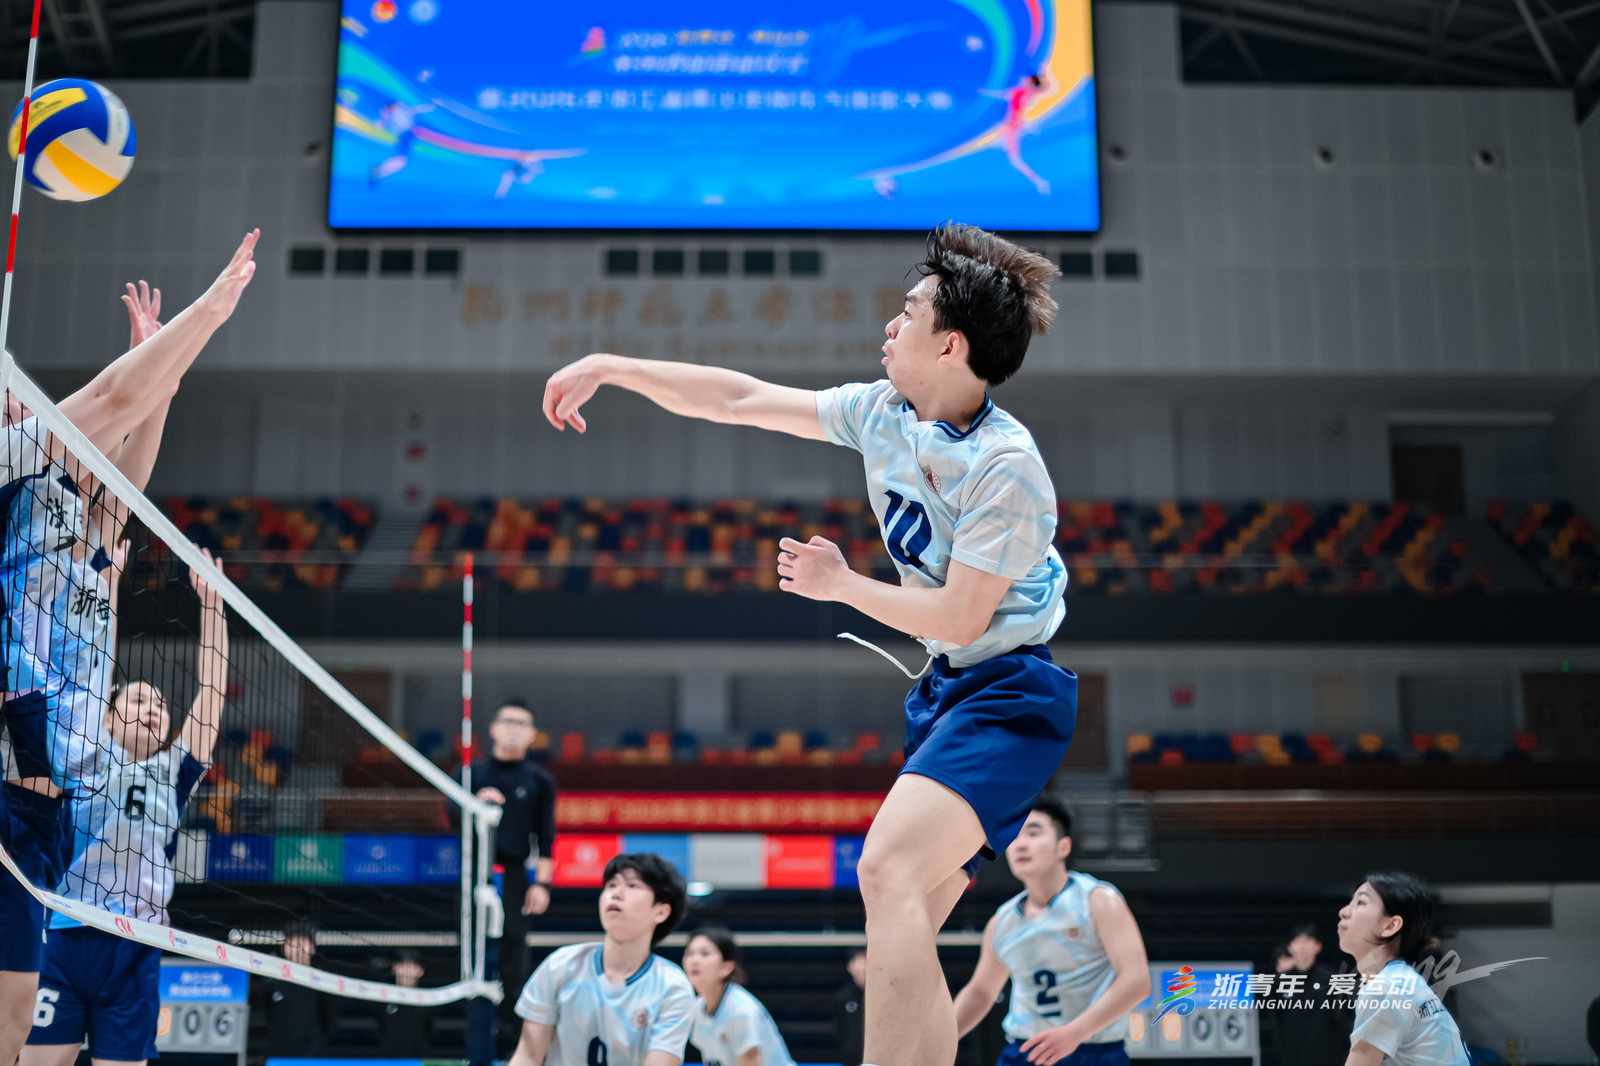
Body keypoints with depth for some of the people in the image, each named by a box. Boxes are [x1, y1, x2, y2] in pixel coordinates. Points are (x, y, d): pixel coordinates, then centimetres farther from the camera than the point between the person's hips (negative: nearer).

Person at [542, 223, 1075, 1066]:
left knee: (888, 867, -29)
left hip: (1008, 693, -8)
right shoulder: (880, 413, 5)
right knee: (903, 948, 6)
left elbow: (957, 616, -17)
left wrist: (841, 585, -4)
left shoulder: (1006, 466, -18)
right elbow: (744, 400, 12)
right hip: (944, 688, 9)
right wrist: (610, 366, 14)